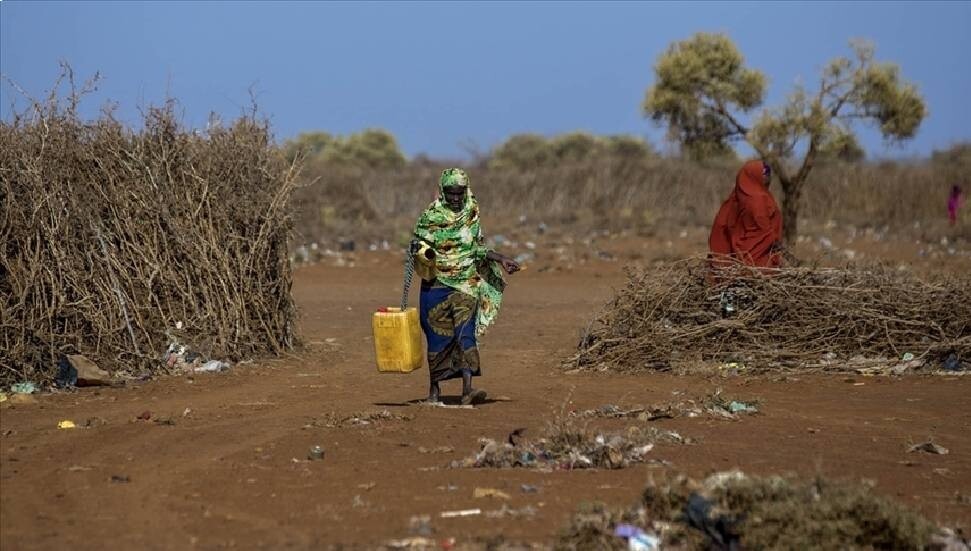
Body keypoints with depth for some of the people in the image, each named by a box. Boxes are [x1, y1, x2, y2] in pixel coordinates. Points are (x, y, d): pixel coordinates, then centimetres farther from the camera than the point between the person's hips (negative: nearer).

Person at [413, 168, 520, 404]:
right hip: (437, 285, -1)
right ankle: (434, 389, 18)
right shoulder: (430, 217, -3)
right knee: (438, 336, 4)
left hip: (466, 285, 1)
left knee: (466, 333, -12)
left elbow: (477, 249, 13)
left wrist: (501, 259, 5)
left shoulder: (472, 214, 5)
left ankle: (467, 389, -20)